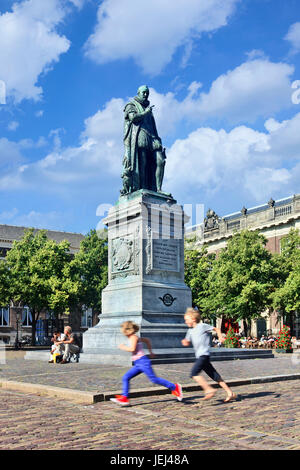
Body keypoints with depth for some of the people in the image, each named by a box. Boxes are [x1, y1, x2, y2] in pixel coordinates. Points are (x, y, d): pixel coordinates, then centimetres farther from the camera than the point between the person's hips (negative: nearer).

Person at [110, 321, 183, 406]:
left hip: (142, 361, -10)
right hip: (138, 364, 10)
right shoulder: (135, 338, 18)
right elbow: (147, 340, 29)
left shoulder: (133, 337, -9)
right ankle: (124, 398, 0)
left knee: (154, 379, -6)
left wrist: (123, 347, -7)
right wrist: (150, 352, 31)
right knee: (125, 378, 2)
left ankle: (175, 387, 4)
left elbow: (132, 349, -23)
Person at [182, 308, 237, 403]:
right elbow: (187, 342, 24)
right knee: (215, 376, 6)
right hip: (199, 356, 8)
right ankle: (230, 393, 9)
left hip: (204, 355, -8)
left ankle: (209, 389, -18)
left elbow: (216, 329, 5)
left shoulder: (202, 326, -4)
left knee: (194, 373, -19)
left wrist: (220, 337, -8)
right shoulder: (190, 331, 17)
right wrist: (184, 342, 2)